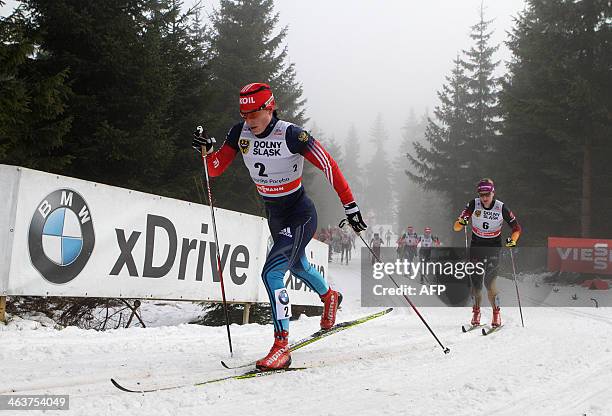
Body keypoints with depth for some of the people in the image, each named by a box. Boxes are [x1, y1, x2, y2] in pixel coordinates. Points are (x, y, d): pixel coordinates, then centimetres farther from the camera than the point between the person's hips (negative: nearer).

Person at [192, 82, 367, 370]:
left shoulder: (291, 135, -24)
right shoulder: (240, 133, -8)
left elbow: (329, 166, -19)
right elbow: (215, 169, -6)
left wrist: (350, 207, -20)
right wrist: (207, 150, -27)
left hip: (300, 215, -7)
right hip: (274, 216, 7)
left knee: (271, 273, -21)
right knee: (297, 265, 28)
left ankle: (282, 346, -12)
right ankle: (329, 297, 59)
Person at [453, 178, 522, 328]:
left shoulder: (502, 208, -12)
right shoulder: (474, 205, -11)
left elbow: (517, 228, -4)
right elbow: (456, 227, -13)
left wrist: (512, 240, -23)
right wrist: (461, 222, -36)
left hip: (494, 247, -1)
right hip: (476, 245, 1)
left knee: (489, 283, -14)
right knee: (475, 283, -3)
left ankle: (496, 313, 3)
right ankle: (476, 312, 17)